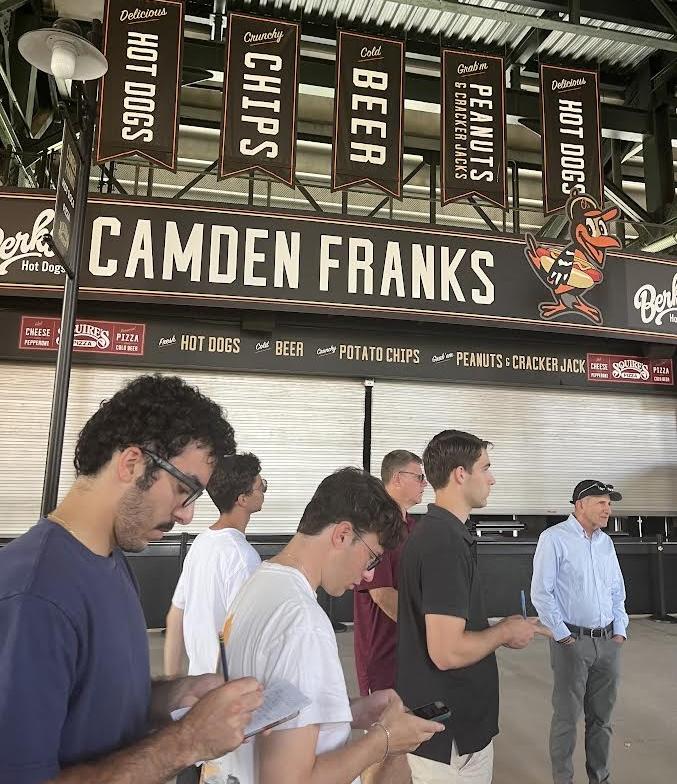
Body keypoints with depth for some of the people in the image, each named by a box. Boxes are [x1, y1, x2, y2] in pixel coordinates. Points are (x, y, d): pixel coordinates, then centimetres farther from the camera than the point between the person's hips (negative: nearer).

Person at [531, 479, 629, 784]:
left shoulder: (606, 542, 9)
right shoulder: (554, 538, -11)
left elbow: (618, 591, 17)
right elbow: (541, 593, -12)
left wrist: (620, 630, 8)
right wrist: (563, 636, -10)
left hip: (609, 643, 6)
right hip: (572, 642, -6)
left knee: (602, 717, 16)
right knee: (567, 717, 4)